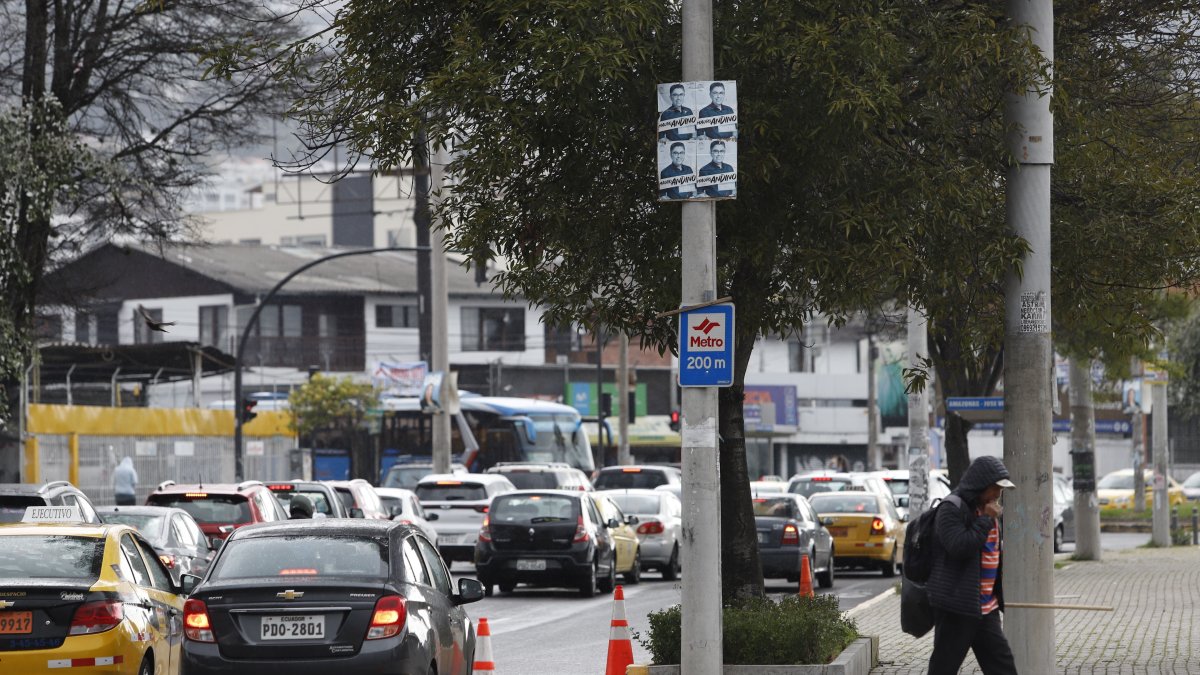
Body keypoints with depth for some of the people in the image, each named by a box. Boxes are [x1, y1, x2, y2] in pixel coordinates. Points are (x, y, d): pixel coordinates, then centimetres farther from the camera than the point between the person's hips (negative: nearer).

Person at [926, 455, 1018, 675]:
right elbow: (959, 546, -27)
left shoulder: (988, 510, 16)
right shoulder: (951, 510, -13)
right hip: (956, 605, -9)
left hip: (986, 607, 9)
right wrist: (986, 520, -19)